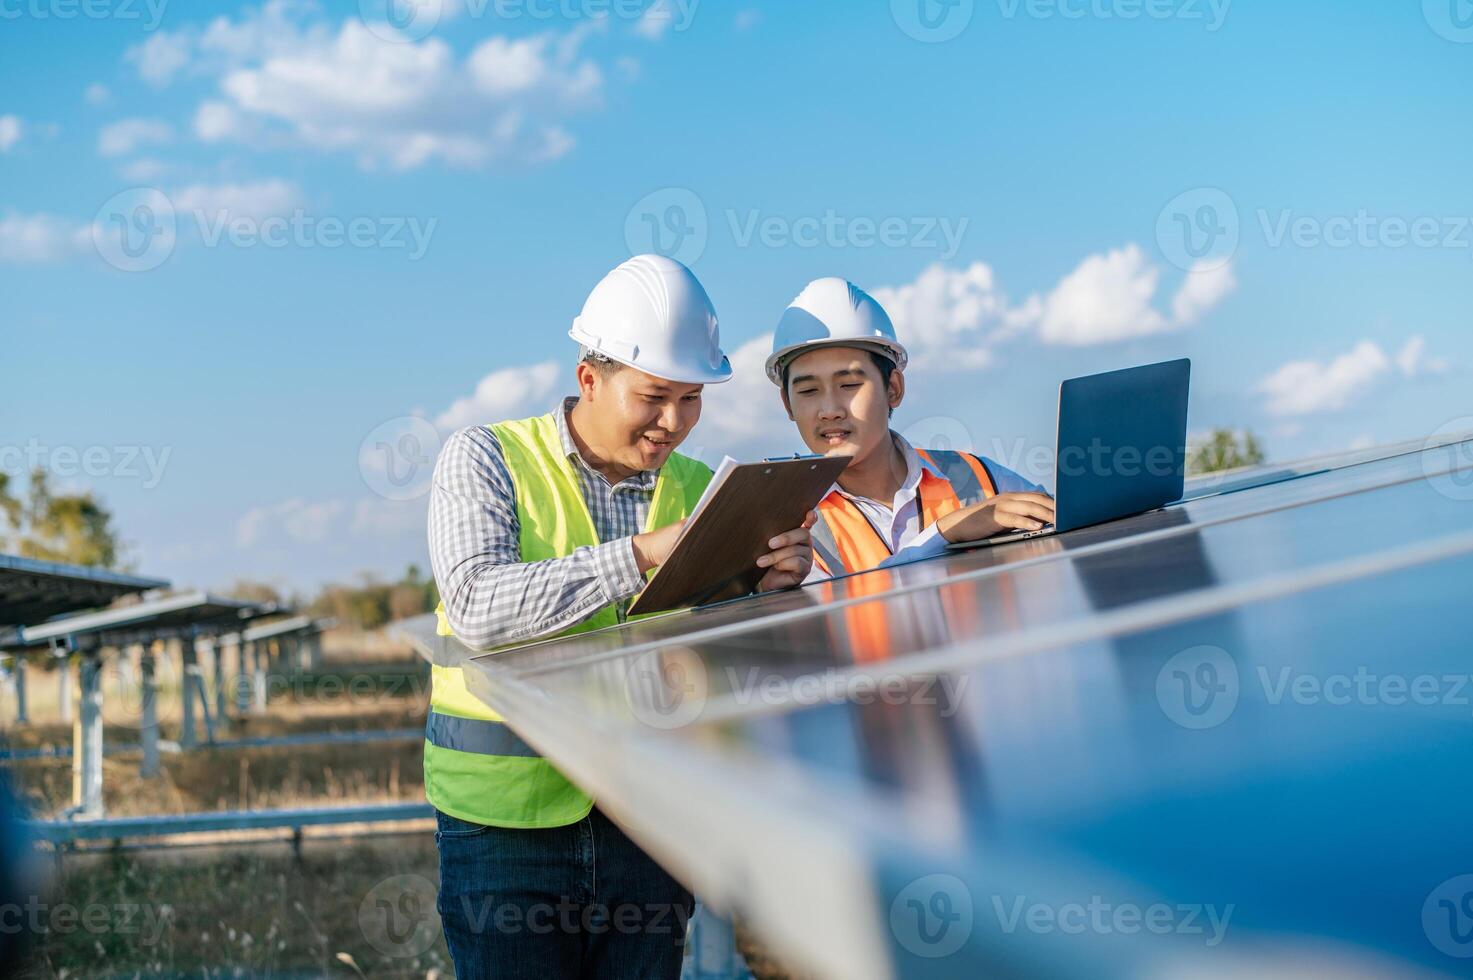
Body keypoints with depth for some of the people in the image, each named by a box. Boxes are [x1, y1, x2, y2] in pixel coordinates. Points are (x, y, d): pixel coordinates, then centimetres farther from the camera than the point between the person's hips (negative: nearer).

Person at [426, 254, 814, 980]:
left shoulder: (698, 491, 7)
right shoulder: (484, 460, -4)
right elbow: (478, 607, -21)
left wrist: (770, 588, -15)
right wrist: (639, 556, -27)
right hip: (506, 811, -3)